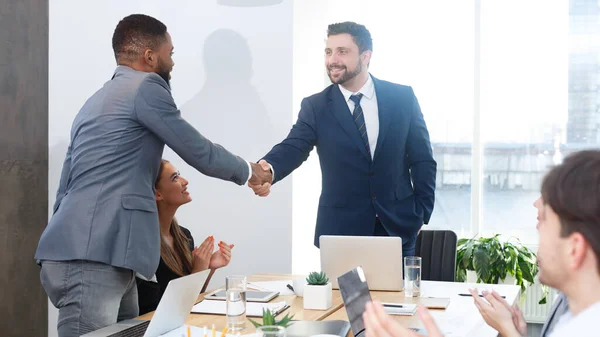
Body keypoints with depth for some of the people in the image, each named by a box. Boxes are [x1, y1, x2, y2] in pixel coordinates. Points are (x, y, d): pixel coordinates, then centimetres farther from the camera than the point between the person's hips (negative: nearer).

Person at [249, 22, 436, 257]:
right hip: (341, 230, 0)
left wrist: (422, 215, 0)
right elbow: (293, 147, -16)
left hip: (399, 226, 1)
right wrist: (268, 169, -38)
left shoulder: (402, 97, 0)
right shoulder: (315, 106, -1)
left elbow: (422, 159, 3)